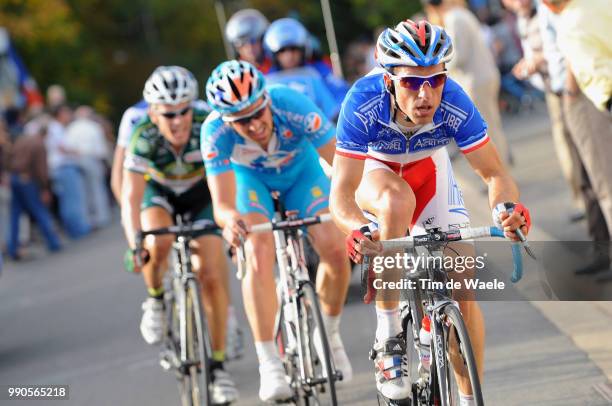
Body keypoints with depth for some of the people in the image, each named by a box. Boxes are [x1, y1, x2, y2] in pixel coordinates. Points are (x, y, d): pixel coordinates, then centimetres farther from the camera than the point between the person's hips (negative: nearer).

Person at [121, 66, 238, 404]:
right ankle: (155, 300, -1)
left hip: (202, 192, 0)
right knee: (158, 244, -33)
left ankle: (218, 365, 0)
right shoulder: (144, 138, -33)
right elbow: (130, 198, -36)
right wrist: (134, 244, -51)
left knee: (211, 275, -13)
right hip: (159, 191, 0)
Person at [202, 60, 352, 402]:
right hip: (249, 177, 0)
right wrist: (230, 219, -62)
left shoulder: (292, 106, -39)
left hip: (301, 169, 1)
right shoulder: (215, 133, -35)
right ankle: (270, 365, -19)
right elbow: (222, 203, -38)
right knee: (259, 253, -25)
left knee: (335, 250, -17)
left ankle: (329, 333, 12)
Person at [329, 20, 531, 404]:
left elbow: (495, 173, -24)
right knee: (399, 199, -38)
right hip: (372, 168, -2)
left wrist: (506, 207, -47)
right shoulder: (363, 103, -37)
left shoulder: (454, 104, -33)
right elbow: (342, 192, -37)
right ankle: (388, 337, -26)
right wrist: (359, 228, -58)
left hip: (428, 167, 2)